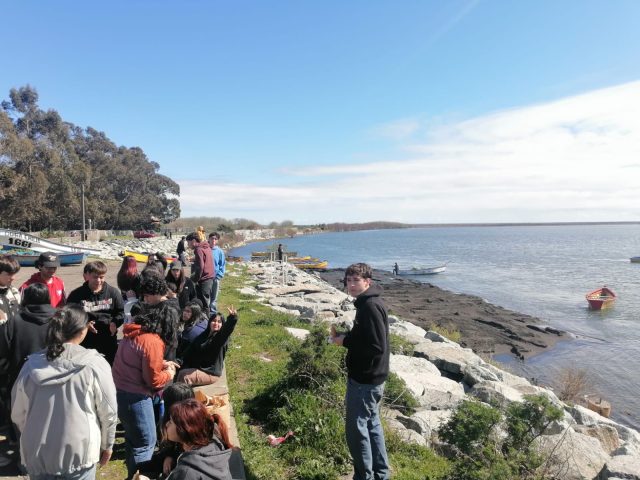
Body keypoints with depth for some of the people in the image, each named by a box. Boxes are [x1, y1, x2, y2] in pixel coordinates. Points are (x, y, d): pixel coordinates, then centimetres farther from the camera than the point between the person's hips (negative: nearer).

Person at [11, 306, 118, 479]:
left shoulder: (32, 365, -6)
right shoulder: (95, 364, -16)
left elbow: (18, 414, 7)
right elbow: (108, 412, -9)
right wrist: (107, 445, 8)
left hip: (37, 455, 3)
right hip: (79, 454, -3)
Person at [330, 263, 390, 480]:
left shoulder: (370, 306, -22)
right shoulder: (367, 303, 9)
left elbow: (377, 347, -27)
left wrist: (345, 341, -18)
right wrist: (344, 335, 1)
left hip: (365, 379, -10)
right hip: (368, 377, 10)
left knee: (356, 427, 2)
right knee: (371, 424, 20)